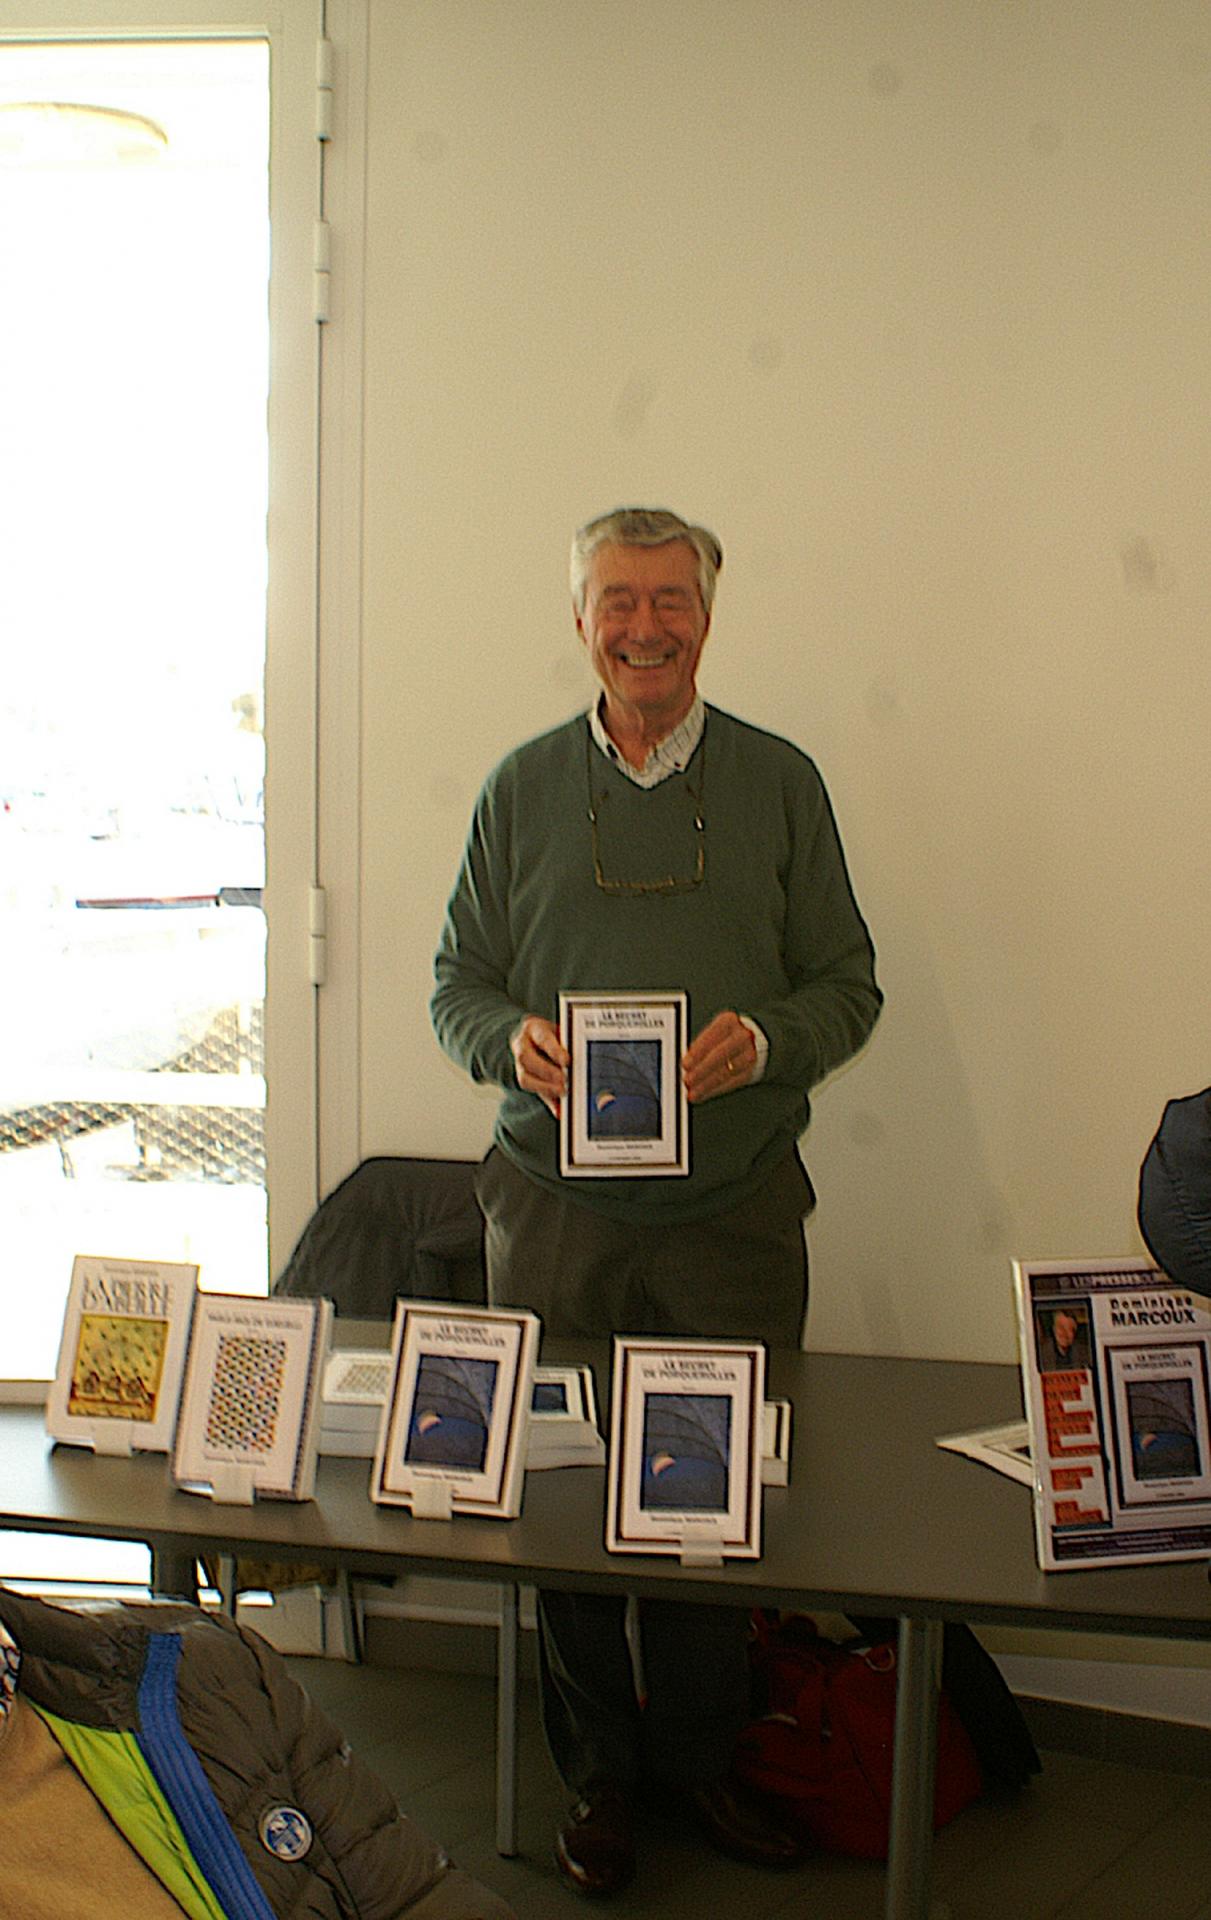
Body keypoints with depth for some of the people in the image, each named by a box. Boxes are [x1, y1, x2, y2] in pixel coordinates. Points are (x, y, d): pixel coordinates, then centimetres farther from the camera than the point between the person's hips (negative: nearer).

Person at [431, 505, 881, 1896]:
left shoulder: (780, 783, 5)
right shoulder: (521, 789, 7)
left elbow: (846, 982, 6)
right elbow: (457, 981, 10)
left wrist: (766, 1040, -15)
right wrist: (510, 1039, -12)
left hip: (734, 1206, 0)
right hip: (557, 1204, 1)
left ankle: (700, 1754, 29)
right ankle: (598, 1770, 26)